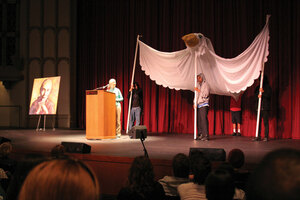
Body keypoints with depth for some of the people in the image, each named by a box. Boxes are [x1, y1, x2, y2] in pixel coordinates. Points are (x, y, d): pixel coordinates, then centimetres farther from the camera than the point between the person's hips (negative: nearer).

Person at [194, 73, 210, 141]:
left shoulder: (206, 85, -1)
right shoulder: (198, 85, 18)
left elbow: (206, 94, -10)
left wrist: (199, 91, -10)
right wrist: (195, 103, 12)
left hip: (204, 104, -6)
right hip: (198, 104, 6)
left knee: (204, 119, -13)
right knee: (199, 120, 3)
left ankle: (206, 135, -16)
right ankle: (200, 135, 7)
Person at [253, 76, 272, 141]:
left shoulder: (268, 87, 1)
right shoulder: (258, 87, 15)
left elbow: (269, 95, -8)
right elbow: (255, 93, 8)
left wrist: (263, 92, -19)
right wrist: (258, 95, -11)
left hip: (265, 108, -5)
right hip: (259, 107, 5)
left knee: (266, 122, -5)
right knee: (258, 122, 4)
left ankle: (266, 137, -1)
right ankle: (258, 136, 7)